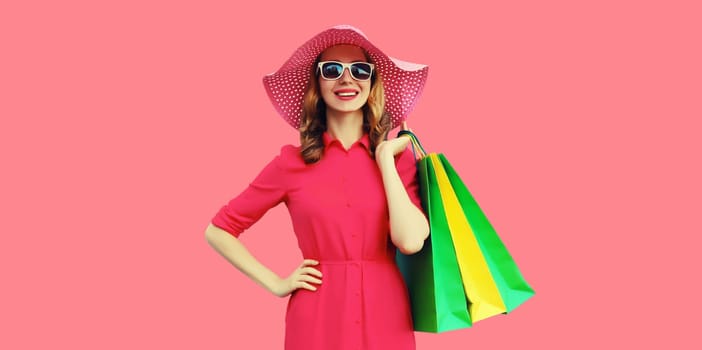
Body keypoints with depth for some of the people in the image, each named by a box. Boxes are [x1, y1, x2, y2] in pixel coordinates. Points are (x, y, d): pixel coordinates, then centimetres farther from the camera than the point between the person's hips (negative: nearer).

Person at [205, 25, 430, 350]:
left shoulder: (397, 156, 2)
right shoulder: (292, 162, -2)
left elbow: (410, 240, -14)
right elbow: (218, 230, 4)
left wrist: (385, 158, -9)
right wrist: (276, 283, -2)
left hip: (385, 317, 1)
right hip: (317, 319, -1)